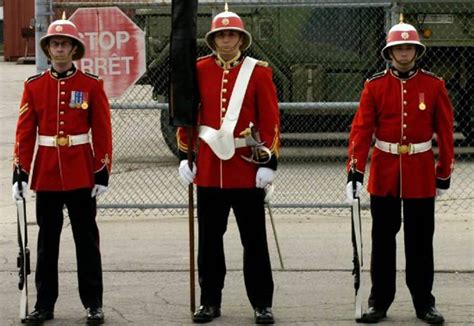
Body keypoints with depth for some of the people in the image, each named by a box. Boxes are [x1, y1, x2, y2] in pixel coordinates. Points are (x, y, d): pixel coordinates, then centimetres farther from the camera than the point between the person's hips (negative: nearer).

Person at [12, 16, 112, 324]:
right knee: (47, 241, 8)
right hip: (46, 174, 2)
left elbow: (102, 132, -2)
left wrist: (102, 172, -6)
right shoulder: (34, 86, 4)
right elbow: (25, 131, 2)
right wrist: (20, 172, -3)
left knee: (87, 240, 4)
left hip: (82, 174, -2)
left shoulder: (92, 85, -1)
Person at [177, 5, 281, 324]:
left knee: (254, 239, 4)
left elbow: (271, 120, -3)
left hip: (248, 166, -2)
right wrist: (185, 156, 4)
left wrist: (269, 162, -8)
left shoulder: (258, 72, -2)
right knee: (209, 238, 9)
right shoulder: (199, 71, 4)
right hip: (209, 166, 2)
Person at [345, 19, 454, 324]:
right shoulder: (375, 85, -1)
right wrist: (355, 171, -14)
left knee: (420, 242, 6)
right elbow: (361, 129, -6)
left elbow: (445, 132, 1)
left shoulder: (434, 85, -1)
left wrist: (444, 174, 1)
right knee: (383, 240, 8)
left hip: (421, 173, 0)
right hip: (384, 173, 0)